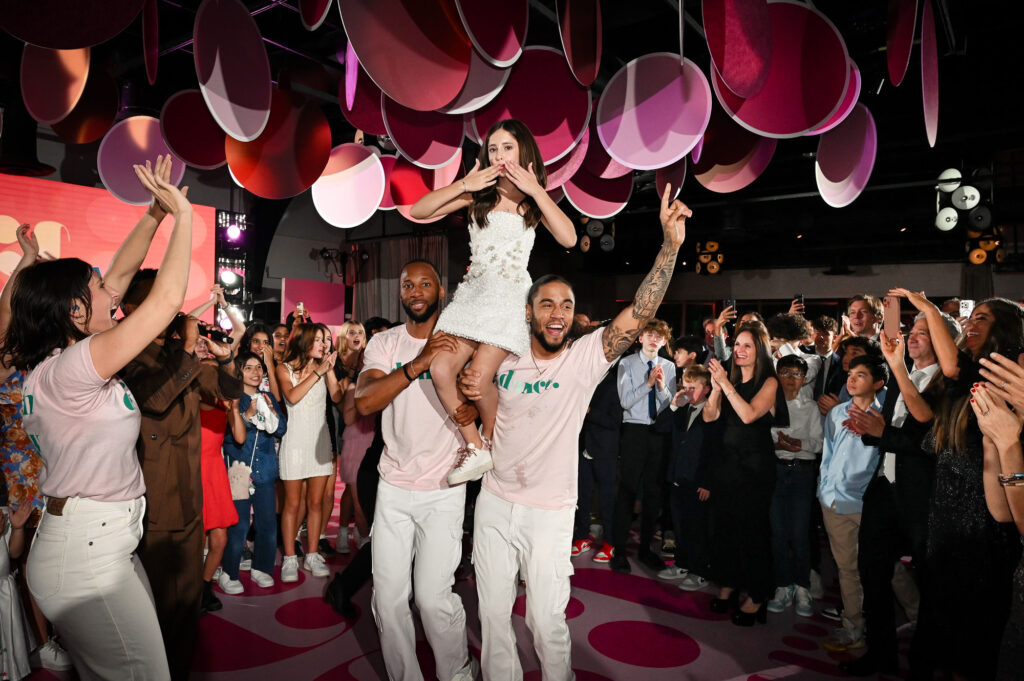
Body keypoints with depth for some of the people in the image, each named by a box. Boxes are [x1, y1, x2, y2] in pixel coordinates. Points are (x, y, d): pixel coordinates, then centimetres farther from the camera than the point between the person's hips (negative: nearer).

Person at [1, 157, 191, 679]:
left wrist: (155, 214, 7)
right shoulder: (66, 372, -21)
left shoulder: (66, 359, 6)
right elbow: (166, 300, -26)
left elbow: (122, 272, 11)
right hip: (84, 556, -10)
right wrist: (182, 212, -17)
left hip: (107, 545, 10)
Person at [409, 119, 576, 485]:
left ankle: (490, 438, 13)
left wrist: (535, 190, -9)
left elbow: (569, 238, -10)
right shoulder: (478, 194, 9)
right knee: (440, 369, -15)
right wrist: (463, 185, -6)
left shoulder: (534, 199, 8)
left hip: (510, 295, -3)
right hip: (473, 291, 3)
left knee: (477, 378, -18)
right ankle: (474, 447, 1)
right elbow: (418, 211, 2)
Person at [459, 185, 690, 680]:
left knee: (547, 622, 7)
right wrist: (472, 394, -12)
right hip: (494, 504, 3)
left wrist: (671, 244, -32)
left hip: (549, 513, -3)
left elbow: (638, 315, -23)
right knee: (493, 615, 15)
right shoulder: (503, 359, -1)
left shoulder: (586, 357, -10)